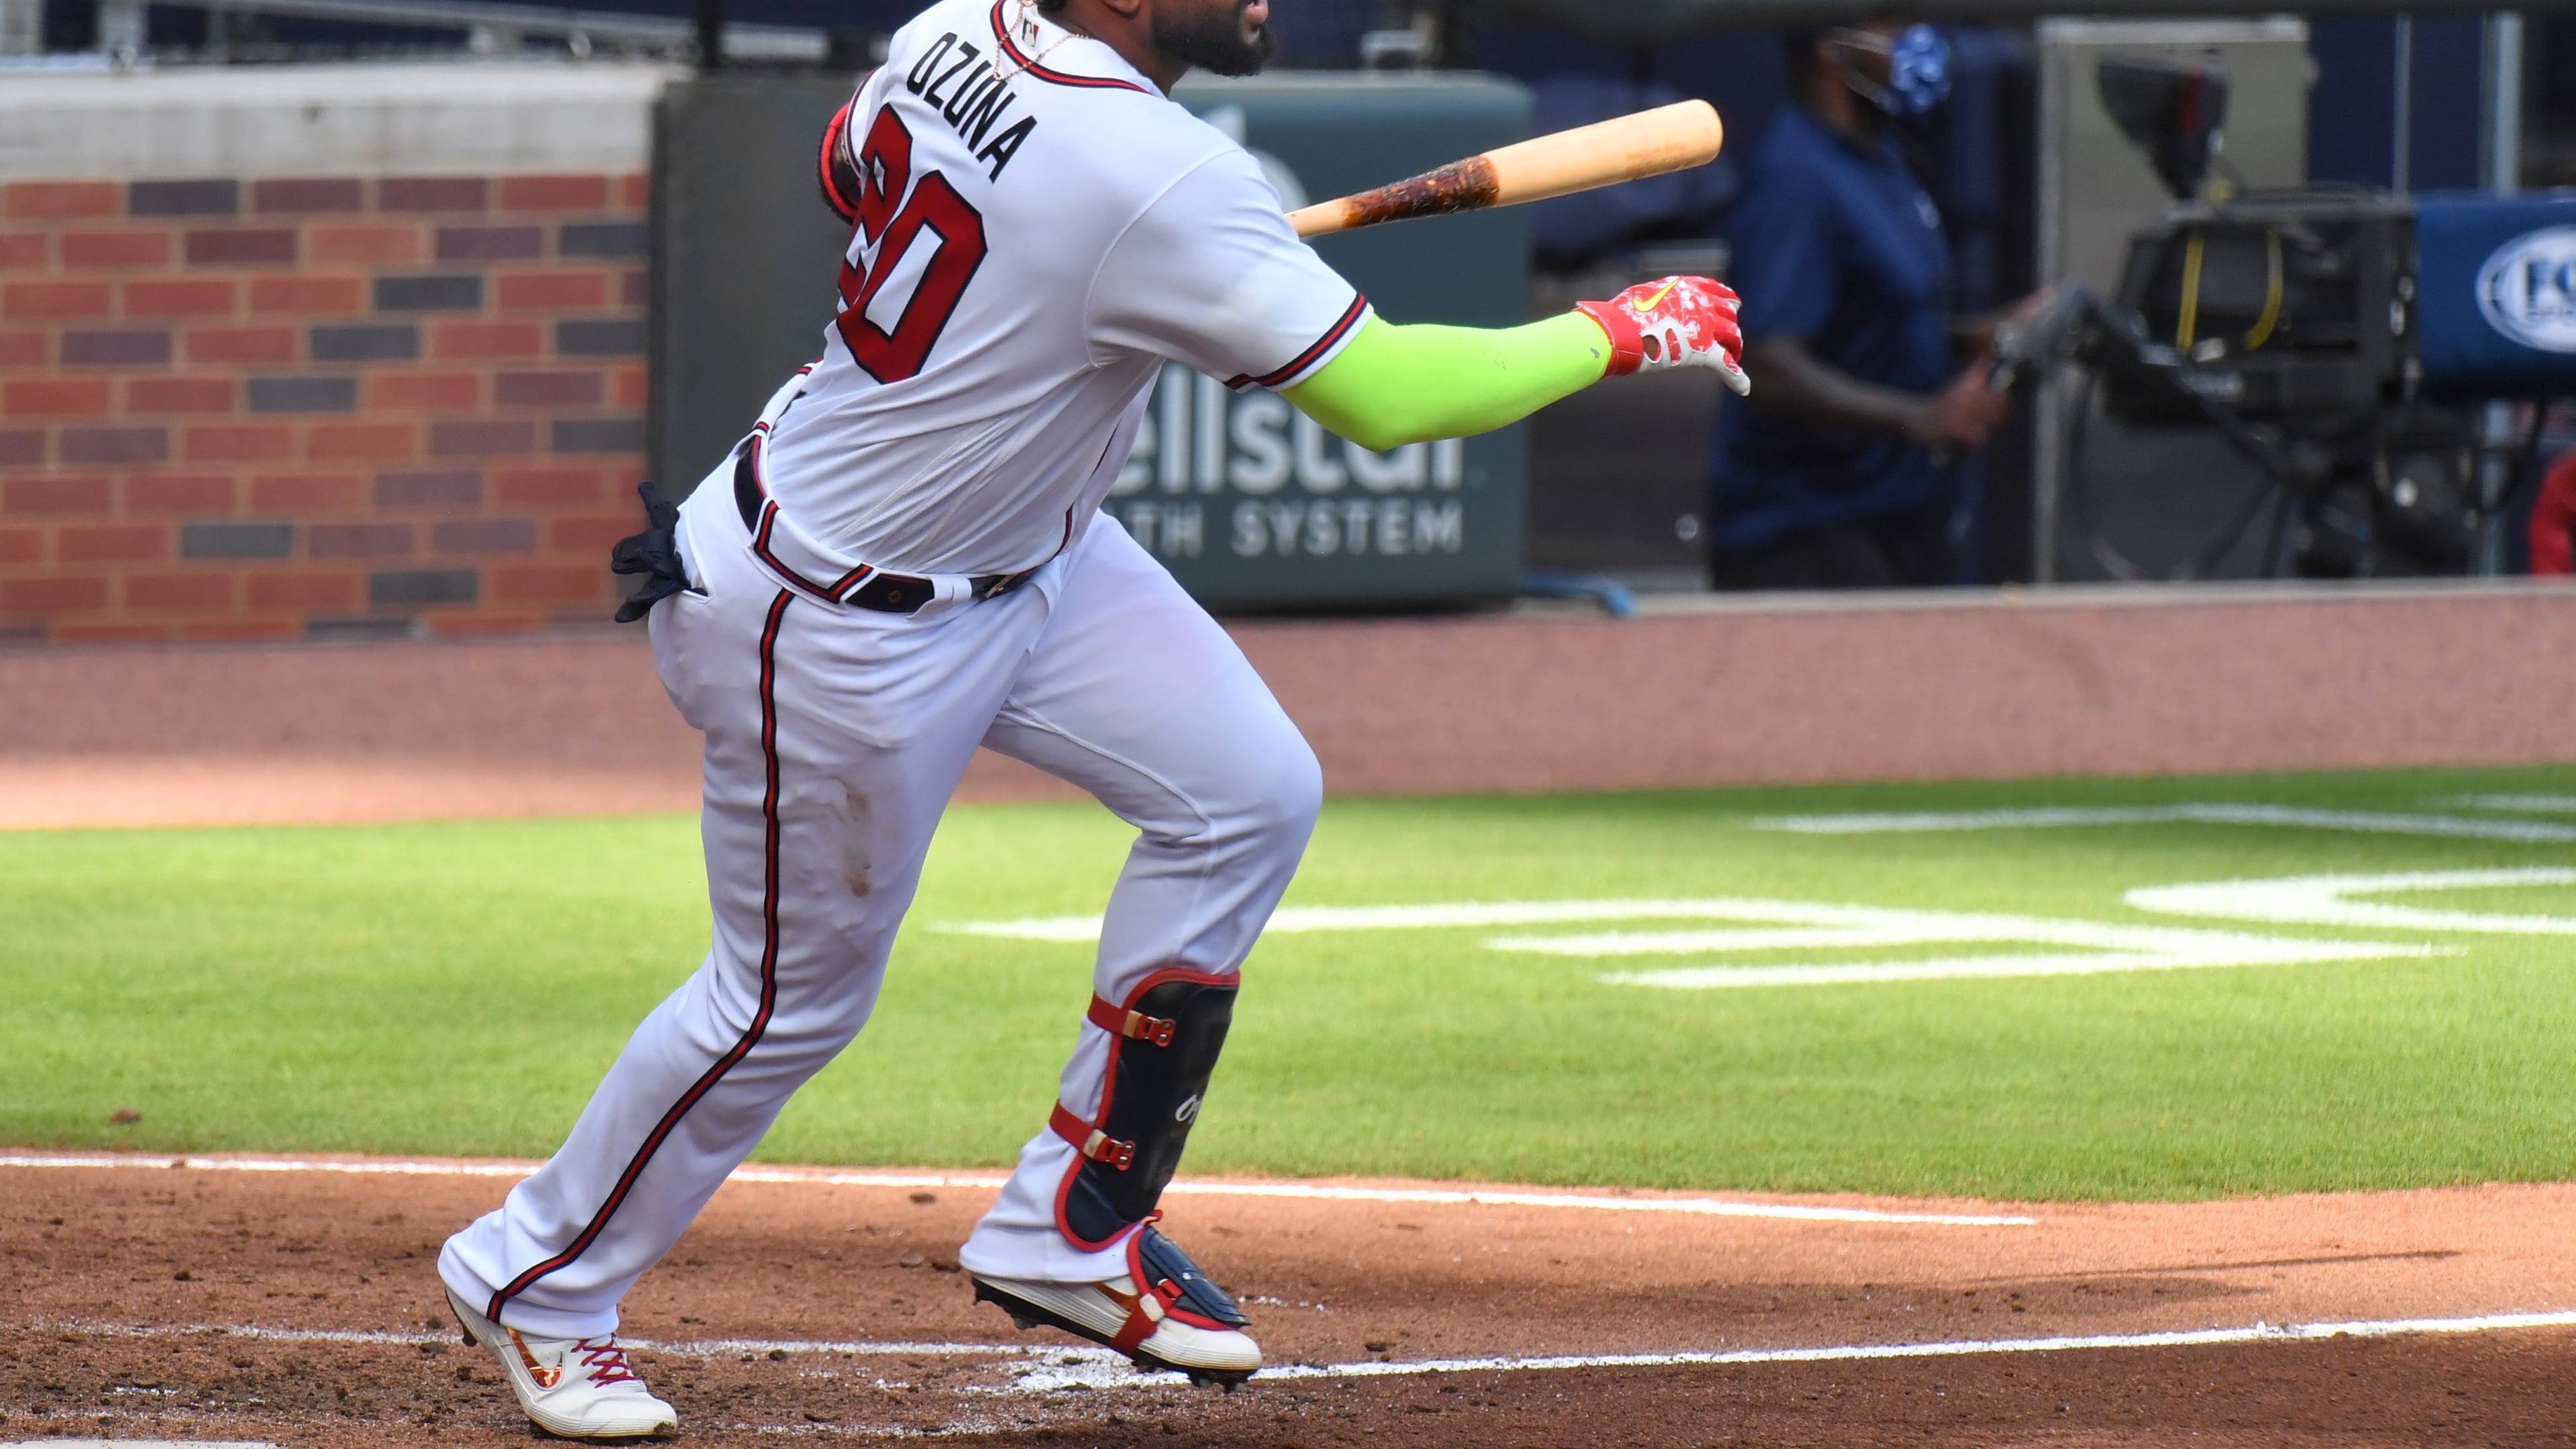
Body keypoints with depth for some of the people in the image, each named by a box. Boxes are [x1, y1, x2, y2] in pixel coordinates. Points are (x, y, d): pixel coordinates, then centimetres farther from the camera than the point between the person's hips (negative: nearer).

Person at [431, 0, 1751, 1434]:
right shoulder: (1155, 180, -34)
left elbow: (850, 165, 14)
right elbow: (1384, 398, -30)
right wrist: (1622, 333, -17)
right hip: (843, 624, -9)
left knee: (1248, 793, 4)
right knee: (794, 997, 7)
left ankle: (1069, 1233, 15)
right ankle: (540, 1282, 30)